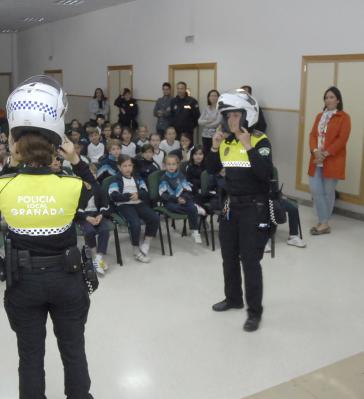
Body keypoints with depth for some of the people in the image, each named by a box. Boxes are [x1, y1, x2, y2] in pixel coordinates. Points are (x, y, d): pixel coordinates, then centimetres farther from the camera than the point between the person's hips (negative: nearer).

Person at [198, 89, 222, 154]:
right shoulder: (206, 109, 12)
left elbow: (218, 122, -13)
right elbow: (199, 121, 4)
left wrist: (205, 124, -1)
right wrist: (207, 121, -14)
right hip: (205, 136, 5)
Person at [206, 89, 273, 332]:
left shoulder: (260, 141, -14)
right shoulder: (226, 141, 5)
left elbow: (266, 174, -26)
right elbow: (211, 171, 10)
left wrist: (249, 147, -29)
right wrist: (214, 148, -5)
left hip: (254, 208, -7)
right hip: (231, 205, 7)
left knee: (250, 261, -3)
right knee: (229, 257, 17)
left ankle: (255, 311, 11)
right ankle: (233, 299, 37)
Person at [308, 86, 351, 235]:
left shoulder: (344, 117, -3)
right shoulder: (319, 116, 16)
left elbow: (342, 139, -12)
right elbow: (313, 134, 9)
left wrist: (326, 153, -17)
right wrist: (315, 150, -10)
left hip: (332, 161, -5)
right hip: (317, 160, 6)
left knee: (328, 191, 2)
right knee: (315, 190, 0)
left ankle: (324, 223, 12)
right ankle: (323, 222, 10)